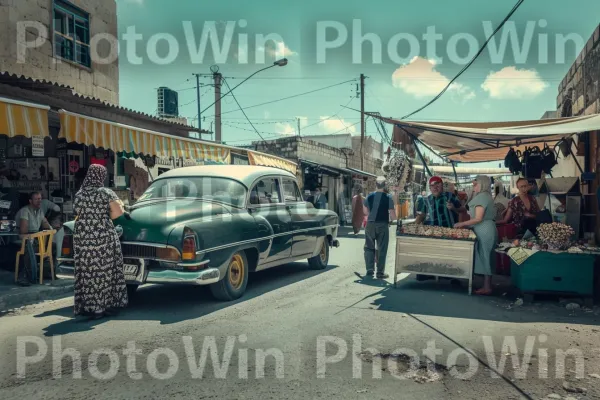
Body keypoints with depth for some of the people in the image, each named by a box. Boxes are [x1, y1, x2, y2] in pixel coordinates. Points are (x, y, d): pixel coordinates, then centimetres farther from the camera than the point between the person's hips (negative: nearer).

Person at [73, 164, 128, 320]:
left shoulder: (79, 194, 5)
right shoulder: (106, 193, -6)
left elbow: (79, 215, 10)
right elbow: (118, 212, -14)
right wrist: (106, 217, 4)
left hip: (82, 238, 3)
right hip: (104, 237, -3)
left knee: (86, 274, 7)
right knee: (106, 272, 7)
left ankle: (89, 308, 13)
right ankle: (109, 305, 14)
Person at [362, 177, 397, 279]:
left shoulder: (369, 196, 1)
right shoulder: (388, 198, -8)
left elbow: (365, 211, 12)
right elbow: (393, 215, -10)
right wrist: (391, 219, 12)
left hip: (370, 224, 3)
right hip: (383, 225, -2)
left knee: (369, 247, 13)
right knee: (381, 249, 4)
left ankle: (370, 270, 11)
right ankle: (380, 272, 7)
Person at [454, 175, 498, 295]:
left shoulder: (482, 196, -13)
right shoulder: (486, 196, 18)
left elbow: (478, 218, -19)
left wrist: (462, 224, -12)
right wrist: (466, 225, 14)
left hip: (484, 231, -10)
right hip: (487, 230, 10)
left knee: (484, 258, -6)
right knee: (486, 258, 11)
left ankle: (487, 287, -1)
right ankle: (487, 285, 15)